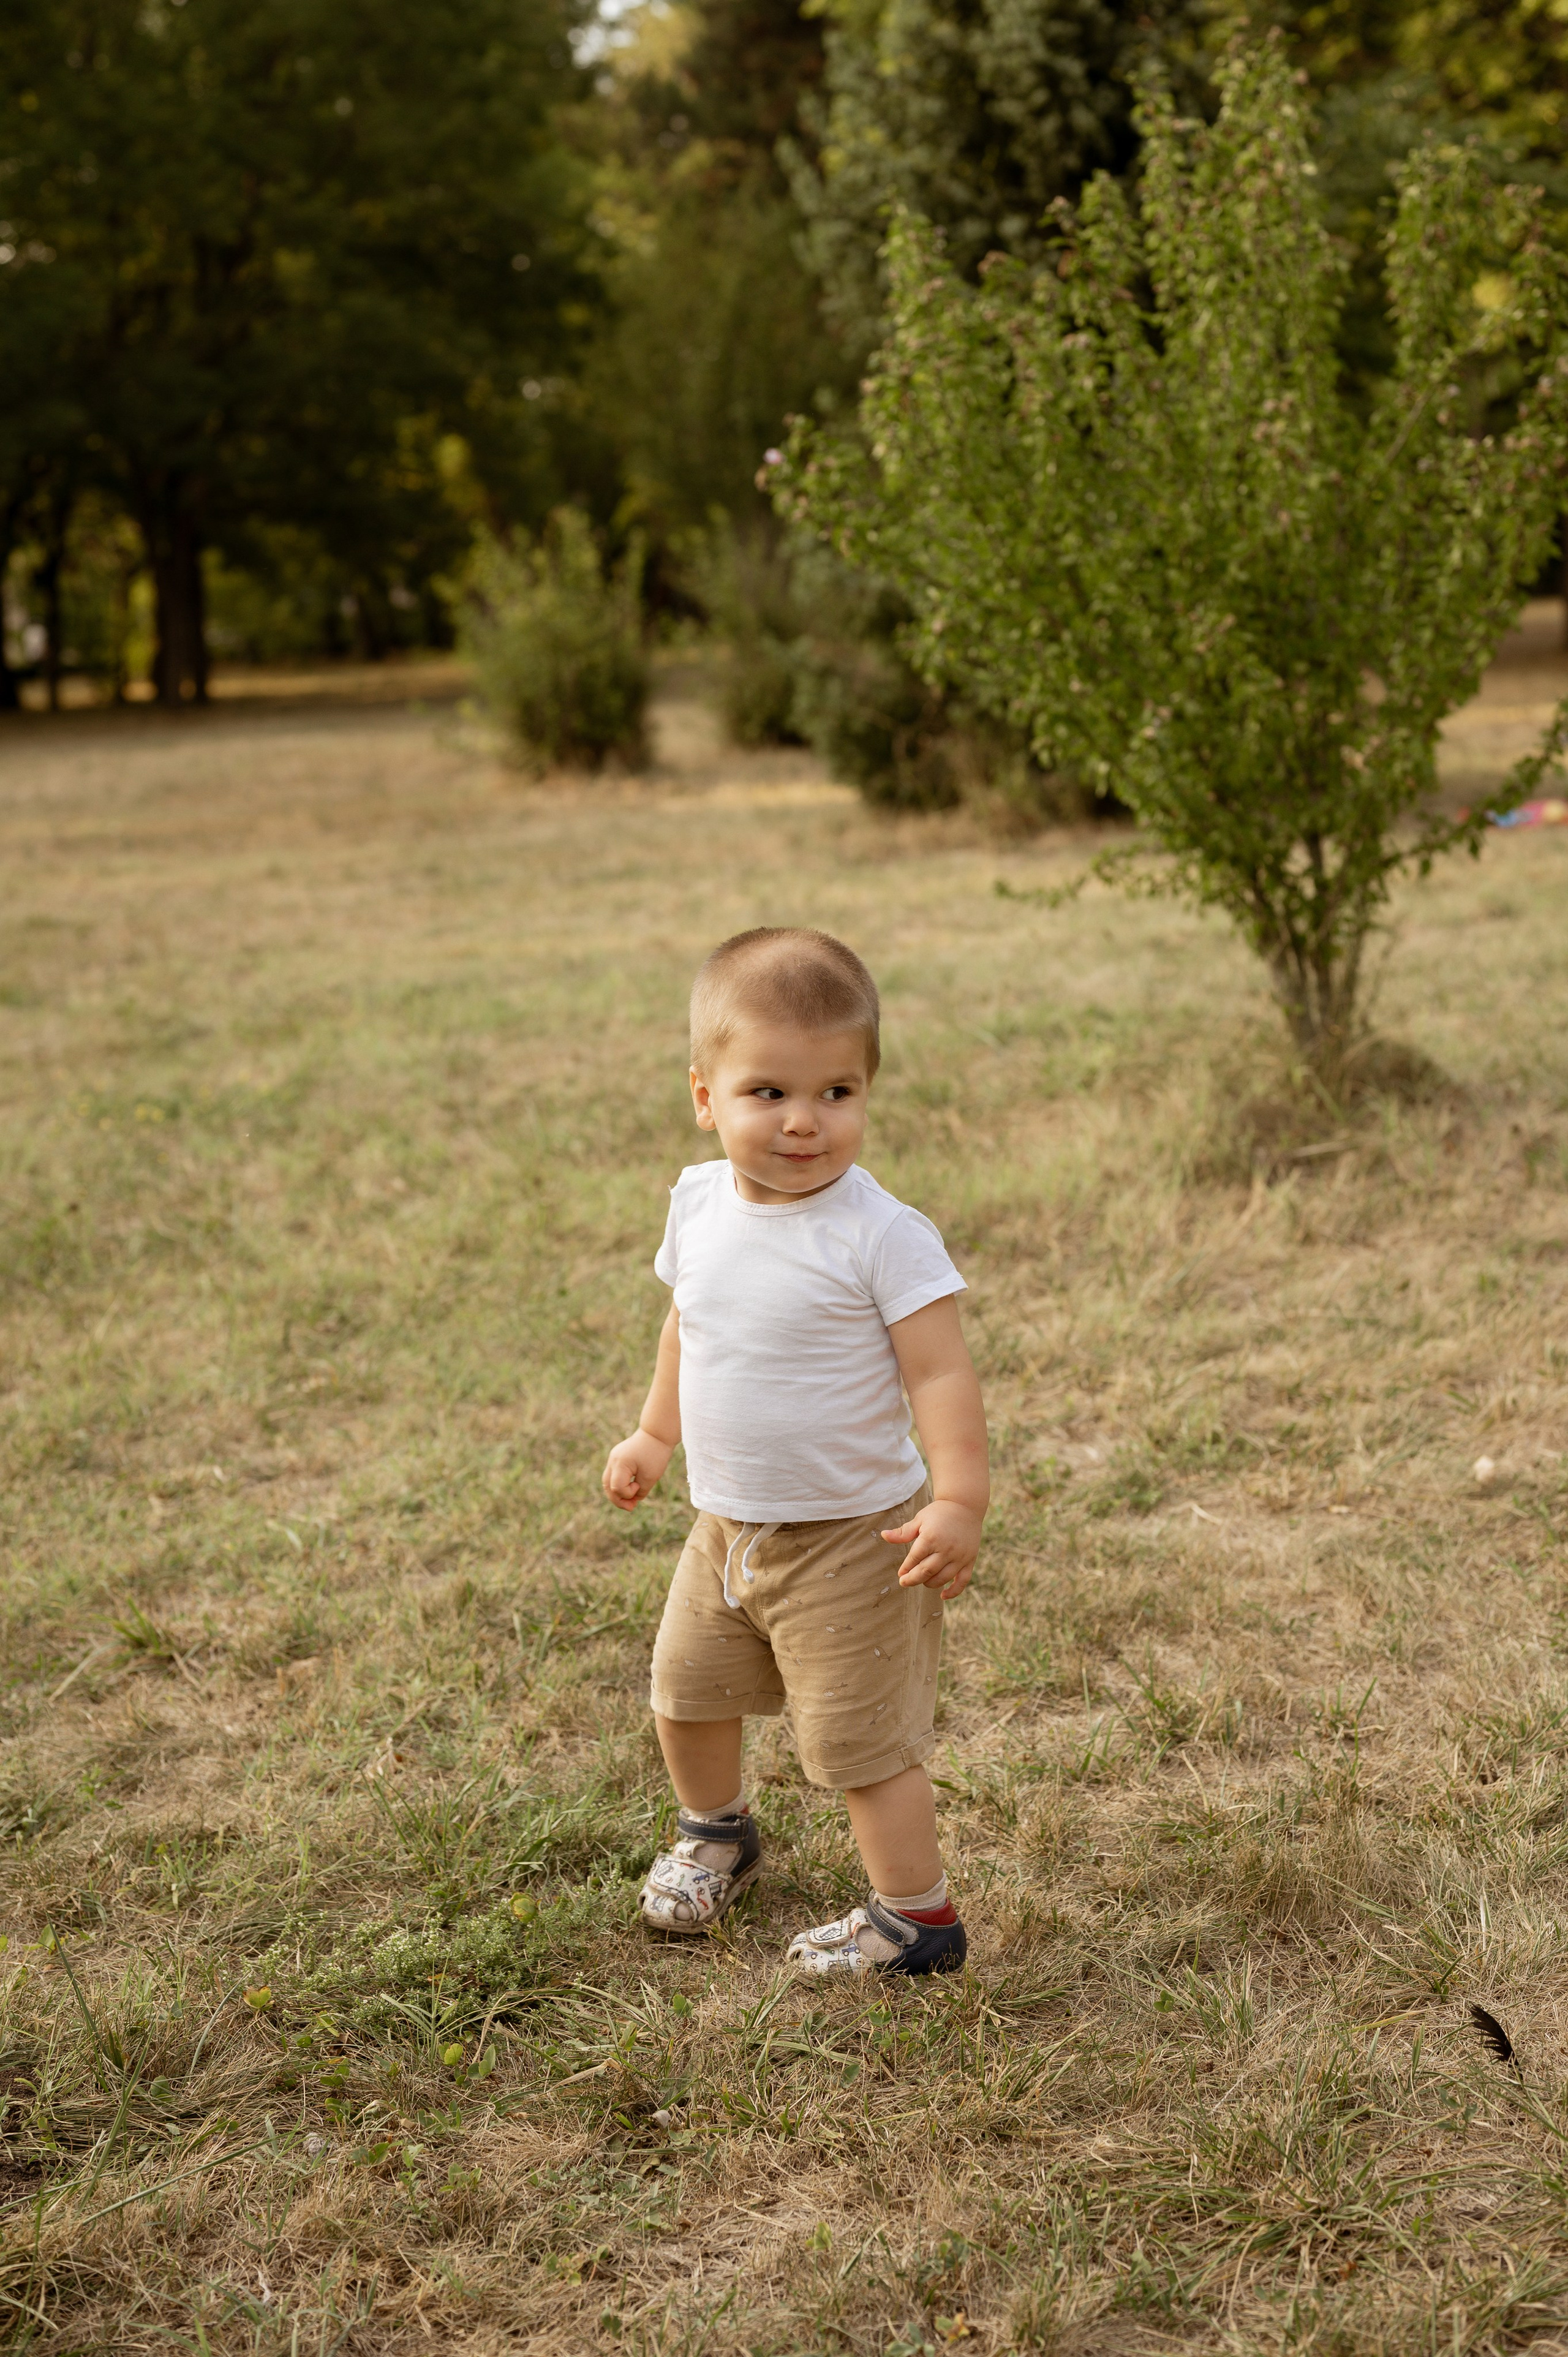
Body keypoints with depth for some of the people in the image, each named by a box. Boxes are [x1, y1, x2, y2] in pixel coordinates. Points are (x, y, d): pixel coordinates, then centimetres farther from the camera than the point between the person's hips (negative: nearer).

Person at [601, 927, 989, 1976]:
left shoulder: (880, 1233, -23)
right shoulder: (701, 1203, -3)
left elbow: (939, 1372, -21)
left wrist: (958, 1500, -28)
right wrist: (657, 1433, 23)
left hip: (850, 1535, -7)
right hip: (726, 1526, 7)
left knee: (860, 1737, 0)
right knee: (686, 1691, 22)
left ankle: (915, 1915, 19)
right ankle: (717, 1829, 50)